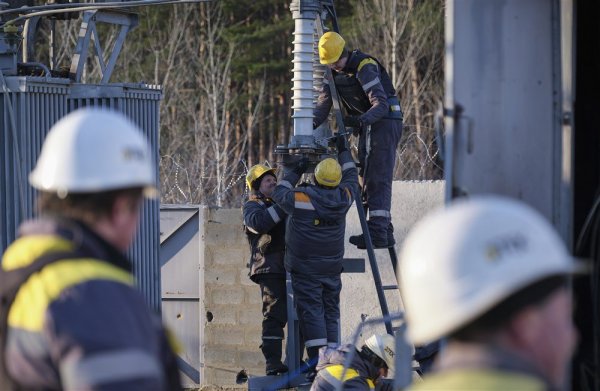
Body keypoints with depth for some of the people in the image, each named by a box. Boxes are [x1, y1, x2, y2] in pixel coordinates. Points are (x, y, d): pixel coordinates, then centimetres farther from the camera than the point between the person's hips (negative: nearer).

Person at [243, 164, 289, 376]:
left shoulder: (280, 204, 26)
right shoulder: (252, 206, 4)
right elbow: (259, 222, -20)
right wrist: (282, 206, -26)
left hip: (291, 269, 7)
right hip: (270, 269, -7)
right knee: (275, 314, -13)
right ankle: (272, 362, -14)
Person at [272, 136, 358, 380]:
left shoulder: (301, 199, -16)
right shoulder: (343, 198, -4)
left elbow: (279, 193, 5)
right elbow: (351, 177, 17)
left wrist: (296, 172, 16)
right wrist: (343, 152, 29)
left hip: (306, 270, -4)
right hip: (332, 269, 4)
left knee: (311, 312, -6)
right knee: (331, 312, 10)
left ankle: (316, 362, -15)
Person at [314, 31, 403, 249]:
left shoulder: (364, 67, -22)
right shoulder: (333, 72, 5)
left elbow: (381, 104, -29)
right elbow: (324, 101, 1)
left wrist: (361, 119, -46)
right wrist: (312, 123, -18)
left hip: (384, 122, -9)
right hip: (367, 125, 9)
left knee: (377, 179, -16)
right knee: (367, 179, 9)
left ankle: (378, 232, -21)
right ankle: (385, 232, 12)